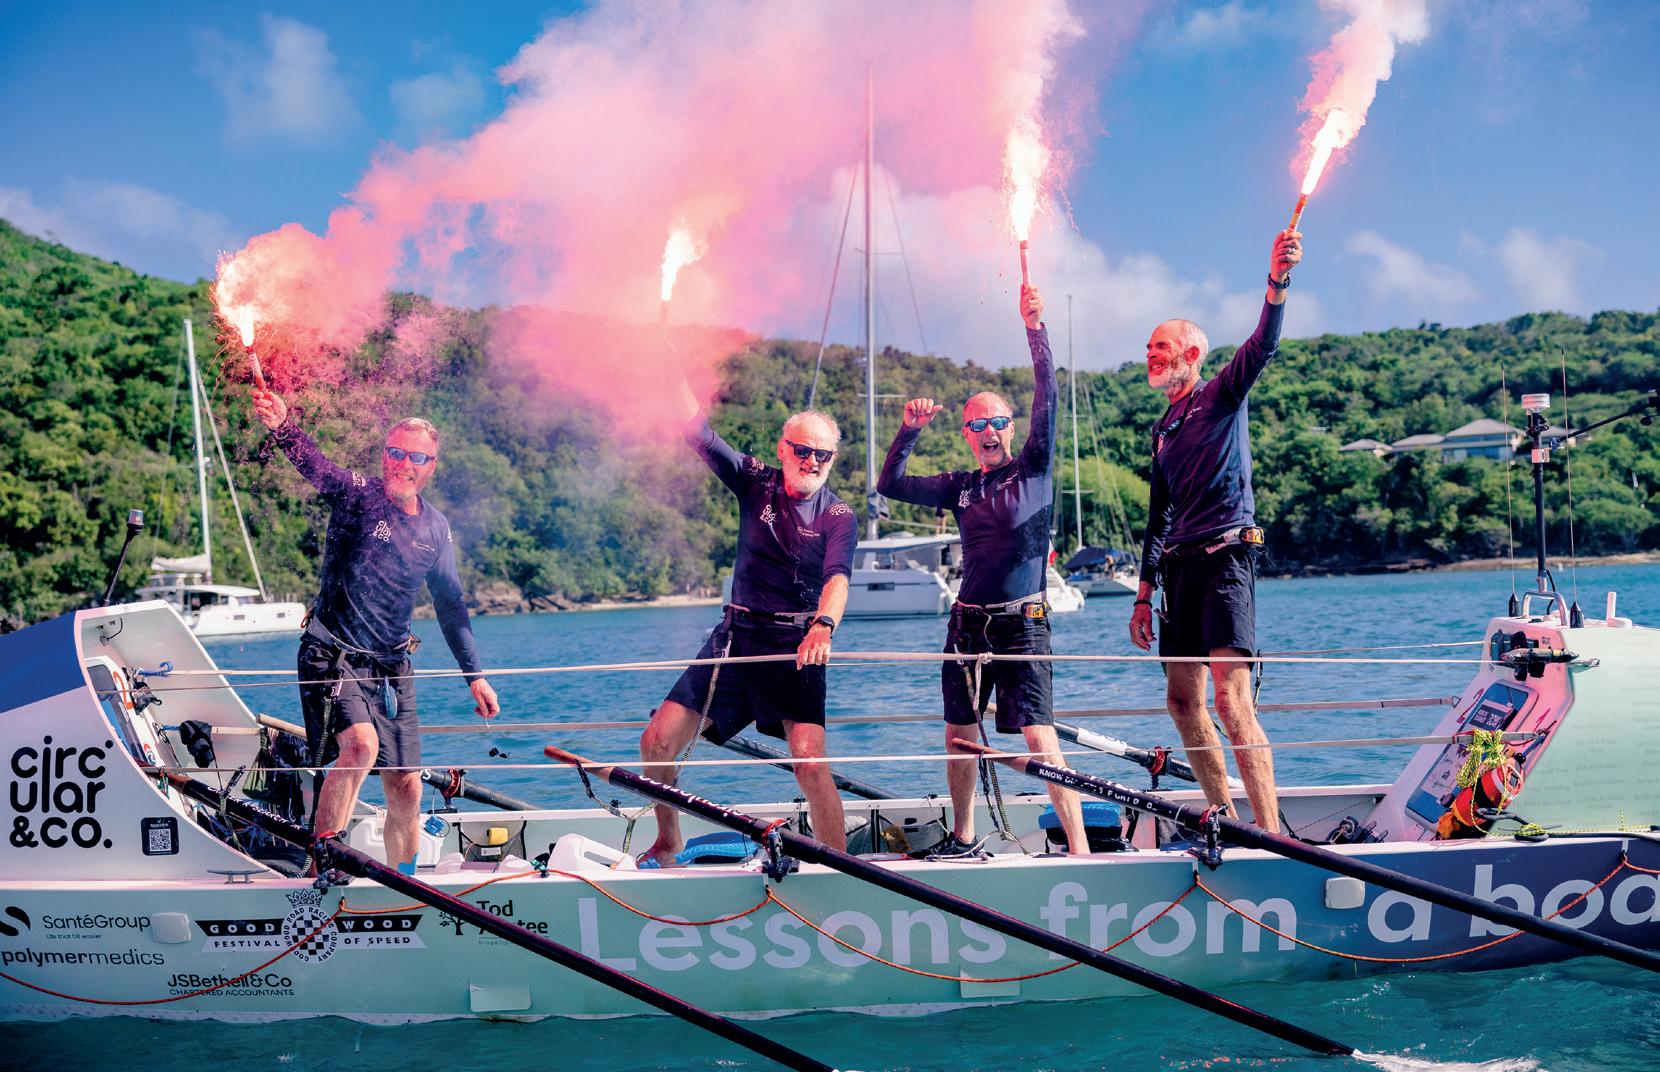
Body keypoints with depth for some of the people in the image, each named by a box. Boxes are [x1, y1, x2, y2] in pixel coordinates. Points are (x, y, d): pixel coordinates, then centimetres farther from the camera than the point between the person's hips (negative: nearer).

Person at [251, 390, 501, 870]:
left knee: (406, 789, 5)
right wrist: (283, 428, -50)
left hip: (392, 667, 5)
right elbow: (315, 467, -29)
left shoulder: (436, 528, 7)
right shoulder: (357, 496, -8)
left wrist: (475, 675, 13)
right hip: (334, 655, -5)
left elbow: (450, 605, 16)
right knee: (361, 745, -29)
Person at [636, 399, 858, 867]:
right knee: (657, 743, -2)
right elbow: (700, 435, -4)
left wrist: (823, 627, -42)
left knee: (809, 760, -21)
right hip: (735, 635, 3)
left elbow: (837, 577, -21)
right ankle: (667, 843, 20)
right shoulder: (755, 482, 6)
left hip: (795, 646, -3)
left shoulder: (839, 517, -3)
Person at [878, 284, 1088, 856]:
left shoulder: (1034, 469, 3)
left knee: (1040, 737, -15)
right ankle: (963, 841, 26)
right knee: (959, 736, 10)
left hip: (1022, 623, -5)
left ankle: (1079, 849, -14)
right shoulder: (961, 487, 13)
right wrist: (909, 430, 0)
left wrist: (1035, 329, -17)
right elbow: (891, 485, 13)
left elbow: (1047, 400, -9)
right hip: (967, 622, 5)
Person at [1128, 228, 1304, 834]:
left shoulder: (1222, 397, 2)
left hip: (1226, 553, -8)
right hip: (1180, 564, 8)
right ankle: (1225, 820, 17)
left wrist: (1277, 282, -35)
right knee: (1183, 700, 7)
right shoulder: (1164, 428, 23)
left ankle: (1271, 831, -21)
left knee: (1231, 696, -19)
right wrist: (1146, 593, 21)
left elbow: (1260, 347, -18)